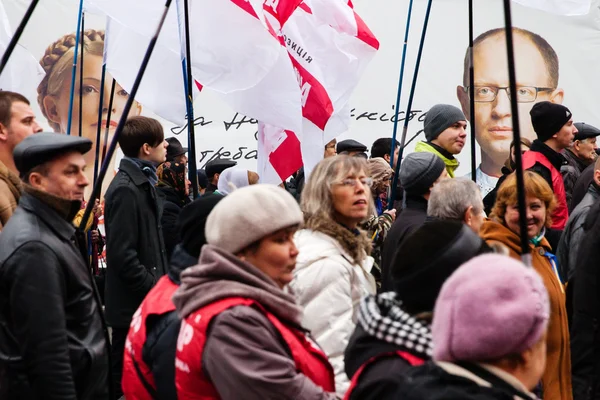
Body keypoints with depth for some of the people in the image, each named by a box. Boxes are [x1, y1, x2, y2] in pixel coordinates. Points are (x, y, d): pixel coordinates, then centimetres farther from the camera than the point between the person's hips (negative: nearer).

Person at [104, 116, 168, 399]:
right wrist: (154, 289, -18)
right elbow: (122, 254, -22)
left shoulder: (145, 183, 13)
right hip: (134, 302, -9)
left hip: (148, 298, 9)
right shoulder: (125, 189, -18)